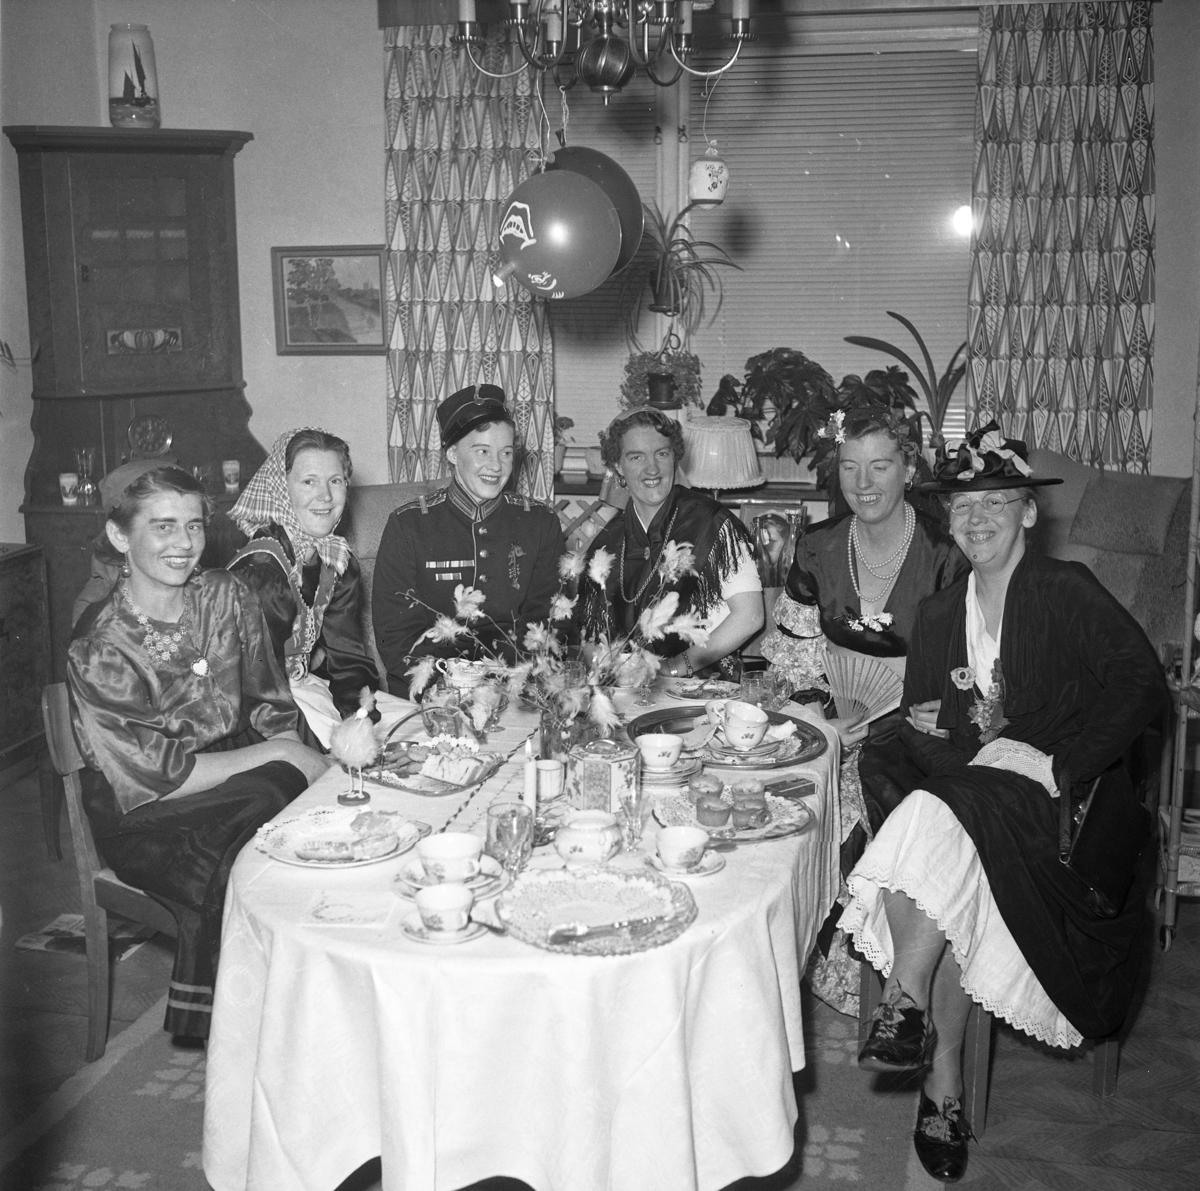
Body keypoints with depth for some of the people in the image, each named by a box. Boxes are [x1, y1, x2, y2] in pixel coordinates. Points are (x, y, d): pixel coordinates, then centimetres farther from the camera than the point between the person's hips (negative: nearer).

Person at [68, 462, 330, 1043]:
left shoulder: (225, 595, 2)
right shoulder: (100, 648, -15)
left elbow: (268, 706, 6)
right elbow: (155, 777, -18)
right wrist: (277, 755, -17)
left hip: (235, 783, 5)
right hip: (146, 823, -5)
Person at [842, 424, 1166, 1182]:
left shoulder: (1068, 593, -2)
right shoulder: (940, 616, 15)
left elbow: (1143, 687, -12)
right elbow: (920, 726, 11)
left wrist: (1053, 763, -19)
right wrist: (930, 732, -13)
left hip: (1049, 801, -4)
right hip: (962, 793, 4)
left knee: (942, 823, -32)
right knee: (954, 878, -26)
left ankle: (906, 1001, -20)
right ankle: (944, 1081, -17)